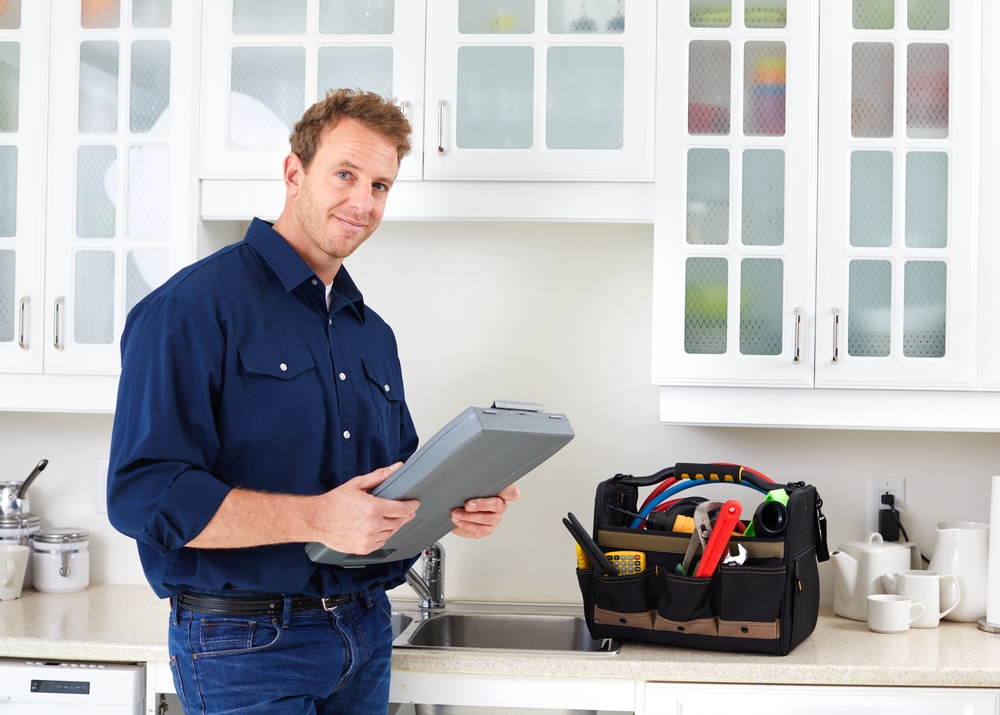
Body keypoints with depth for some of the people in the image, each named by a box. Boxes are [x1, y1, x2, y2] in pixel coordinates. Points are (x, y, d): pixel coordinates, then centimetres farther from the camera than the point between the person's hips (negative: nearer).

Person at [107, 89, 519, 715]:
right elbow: (144, 493, -21)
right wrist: (316, 518, -28)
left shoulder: (374, 334, 13)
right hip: (245, 642, -7)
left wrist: (456, 505, -3)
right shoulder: (194, 306, -12)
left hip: (365, 634, 7)